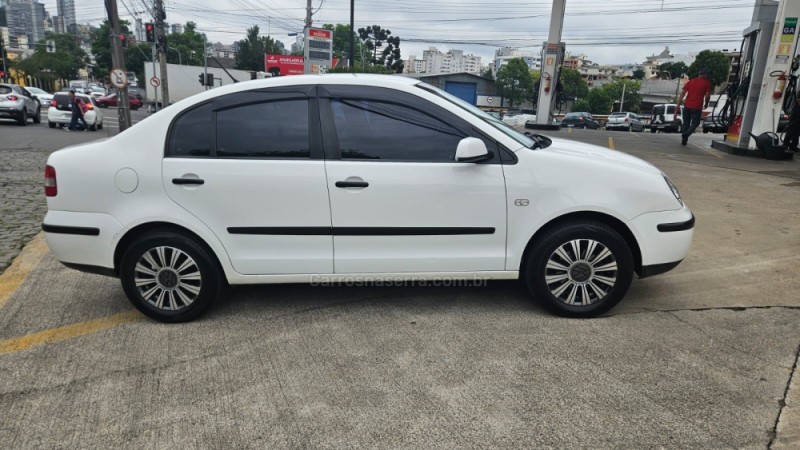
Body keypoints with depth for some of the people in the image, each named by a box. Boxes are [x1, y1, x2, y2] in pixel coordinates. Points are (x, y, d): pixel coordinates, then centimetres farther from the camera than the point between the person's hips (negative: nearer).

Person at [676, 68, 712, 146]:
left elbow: (682, 93, 5)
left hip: (687, 106, 4)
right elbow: (707, 95, -4)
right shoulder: (707, 83, 2)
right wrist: (706, 103, 16)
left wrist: (678, 105, 3)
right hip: (697, 107, -4)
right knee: (695, 123, 6)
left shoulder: (691, 81, 13)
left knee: (686, 123, 14)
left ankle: (683, 140, 12)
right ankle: (686, 134, -21)